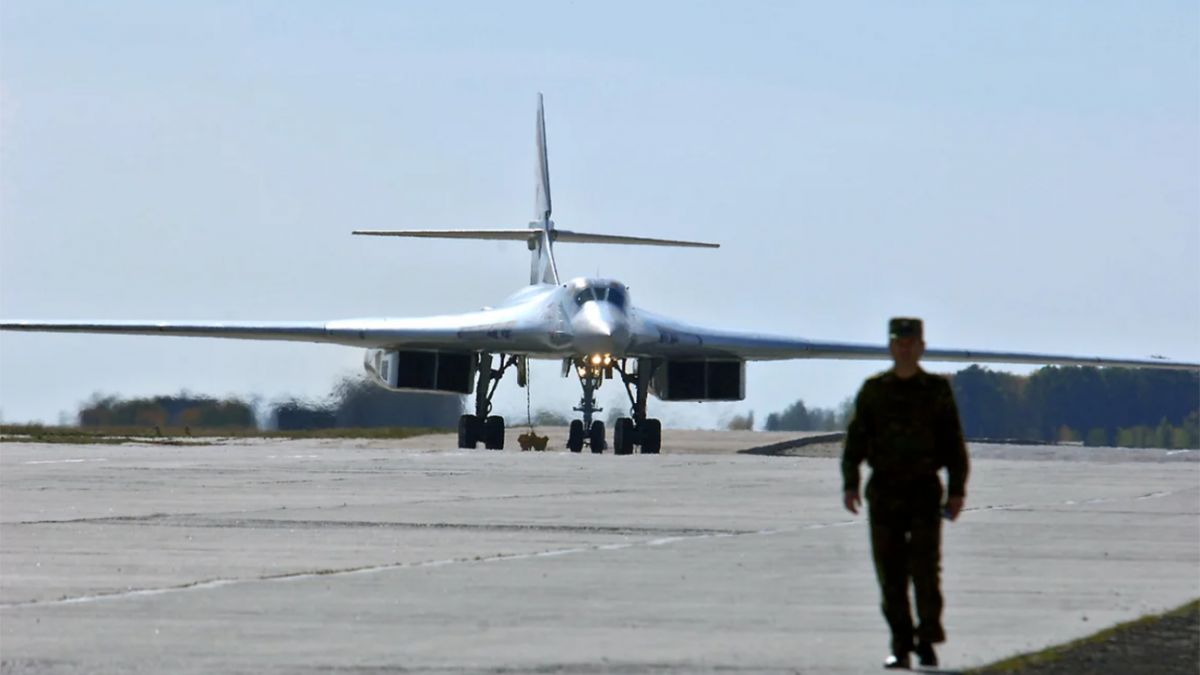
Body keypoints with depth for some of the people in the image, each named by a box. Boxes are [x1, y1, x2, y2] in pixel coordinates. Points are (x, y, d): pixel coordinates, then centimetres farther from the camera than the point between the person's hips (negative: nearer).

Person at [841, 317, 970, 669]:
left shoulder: (937, 390, 5)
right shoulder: (873, 390, 8)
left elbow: (953, 443, 6)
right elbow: (855, 440, 6)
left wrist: (957, 490, -1)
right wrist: (849, 483, -5)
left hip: (924, 491, -2)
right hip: (884, 491, 2)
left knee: (924, 566, -11)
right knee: (890, 573, 0)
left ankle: (927, 640, -1)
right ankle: (901, 645, 7)